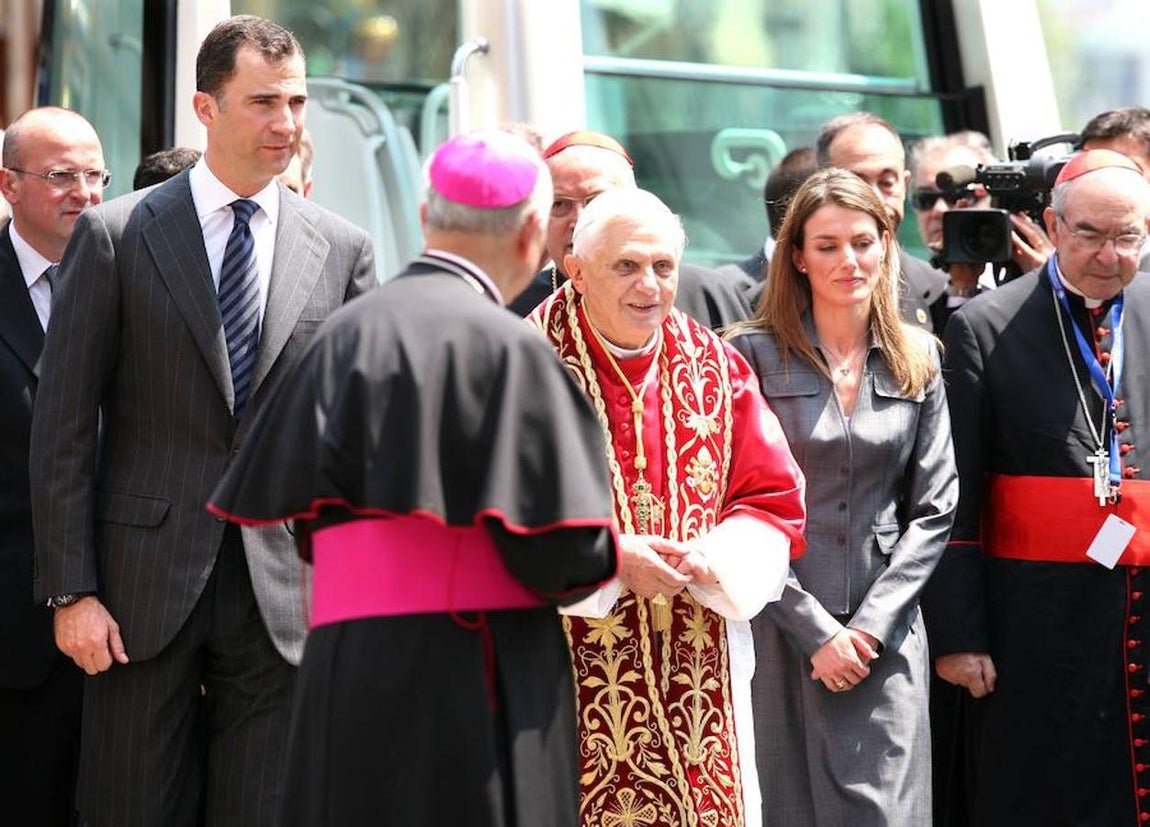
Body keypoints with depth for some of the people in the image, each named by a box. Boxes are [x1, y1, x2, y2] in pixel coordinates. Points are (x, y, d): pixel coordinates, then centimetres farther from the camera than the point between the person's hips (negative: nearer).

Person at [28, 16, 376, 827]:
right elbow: (63, 425, -2)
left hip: (284, 587, 2)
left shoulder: (344, 250, 6)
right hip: (145, 581, -1)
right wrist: (71, 591, -7)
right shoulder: (115, 234, 0)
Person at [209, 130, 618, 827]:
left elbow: (286, 510, 6)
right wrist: (614, 554, 10)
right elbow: (567, 548, -12)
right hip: (478, 682, -5)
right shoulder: (507, 347, -9)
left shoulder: (345, 333, 7)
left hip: (350, 668, 6)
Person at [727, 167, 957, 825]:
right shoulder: (755, 354, -2)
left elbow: (935, 507, 5)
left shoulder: (918, 359, 8)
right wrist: (815, 630, -11)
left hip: (887, 634, 2)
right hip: (788, 631, -2)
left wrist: (872, 623, -6)